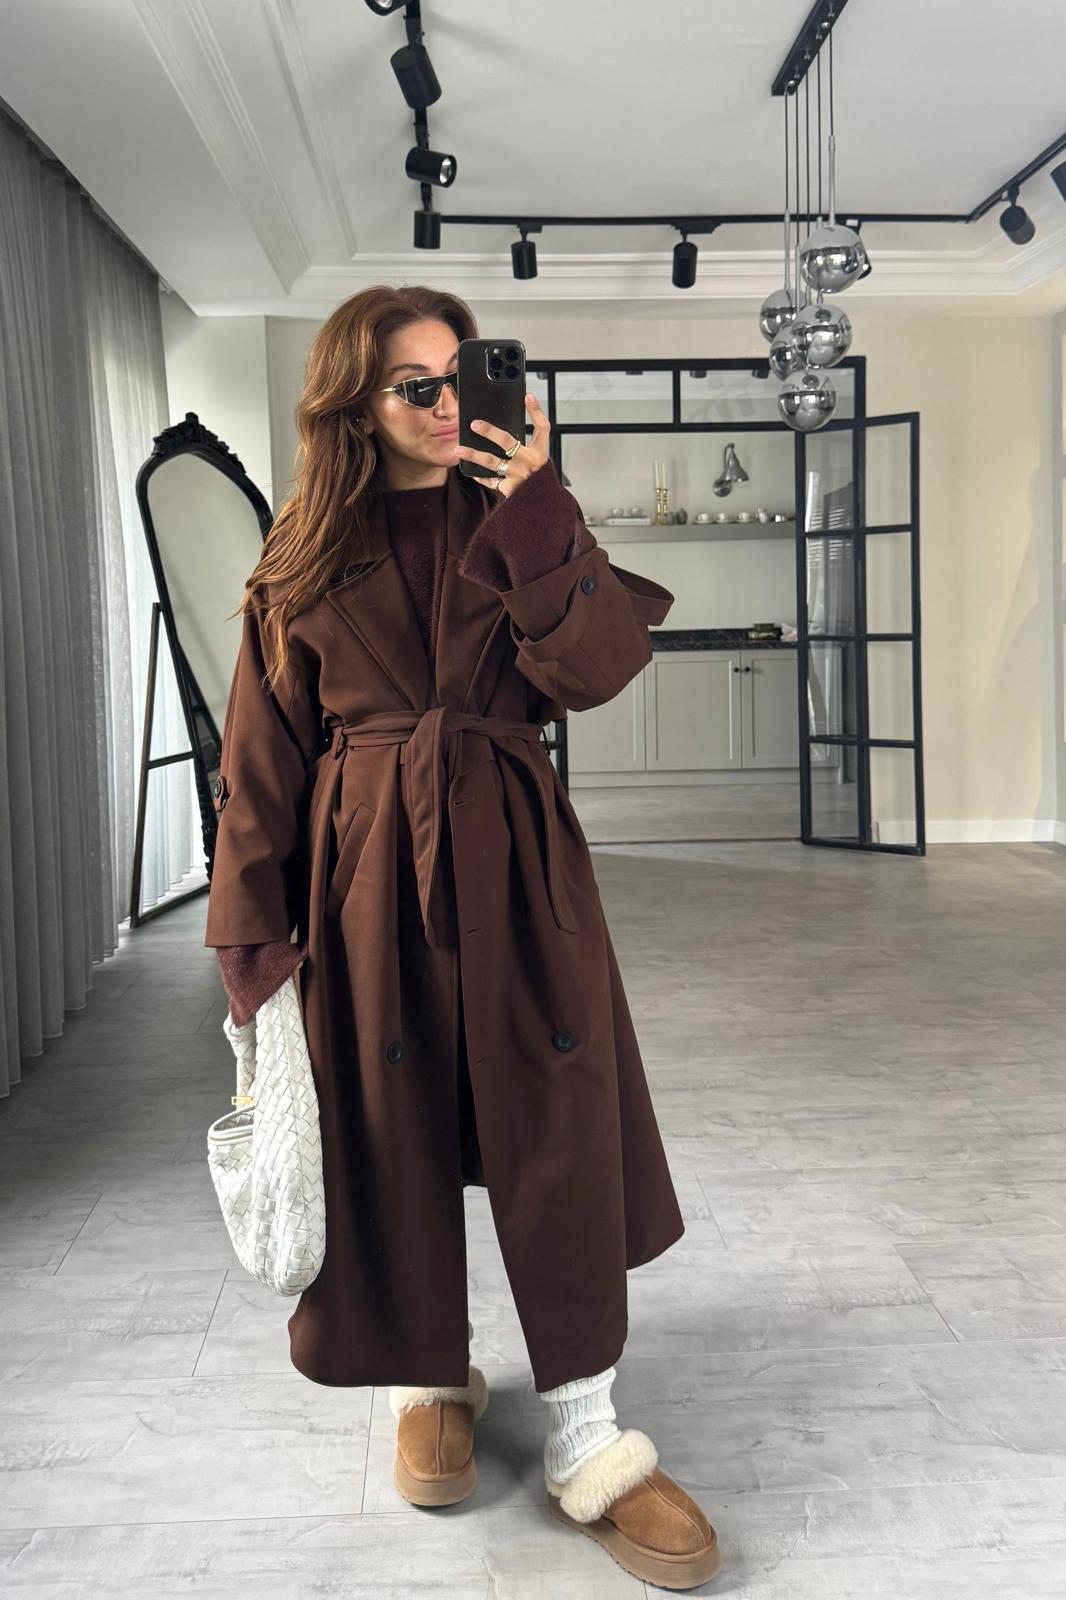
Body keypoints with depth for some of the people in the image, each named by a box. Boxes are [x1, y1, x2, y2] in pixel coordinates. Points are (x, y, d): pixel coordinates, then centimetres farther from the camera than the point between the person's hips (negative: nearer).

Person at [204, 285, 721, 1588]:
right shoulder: (305, 560, 5)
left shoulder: (516, 517, 7)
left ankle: (586, 1446, 13)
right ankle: (427, 1377, 34)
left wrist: (540, 523, -16)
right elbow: (264, 758, 4)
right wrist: (253, 927, 0)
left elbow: (590, 672, -8)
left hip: (513, 856, 1)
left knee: (557, 1130, 0)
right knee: (388, 1136, 9)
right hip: (361, 867, 0)